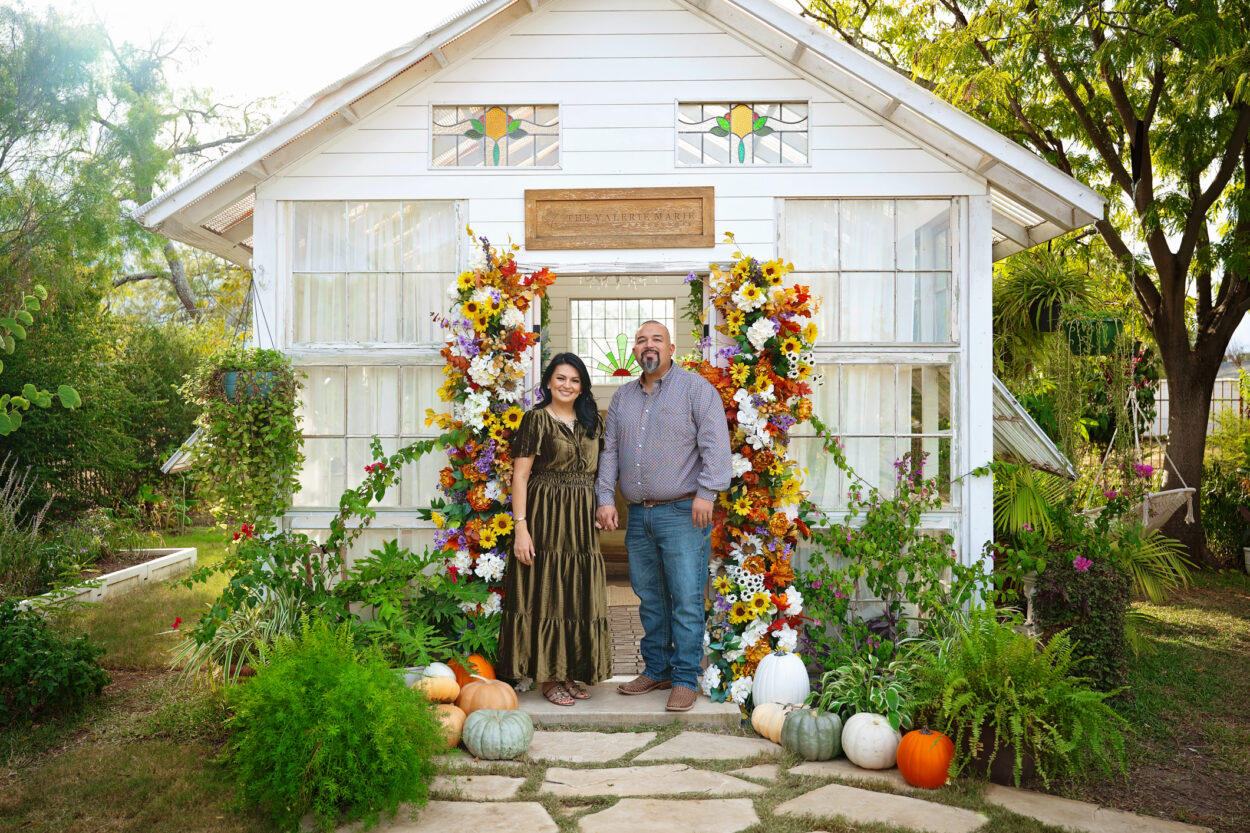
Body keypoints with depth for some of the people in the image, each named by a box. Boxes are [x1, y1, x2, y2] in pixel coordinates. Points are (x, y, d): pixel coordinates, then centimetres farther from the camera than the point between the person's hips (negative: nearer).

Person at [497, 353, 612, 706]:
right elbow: (520, 476, -9)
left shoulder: (590, 421, 13)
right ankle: (547, 676, 10)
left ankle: (572, 671, 21)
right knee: (545, 592, 0)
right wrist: (521, 527, -16)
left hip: (583, 520, 6)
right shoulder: (537, 419, -5)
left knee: (579, 594, 9)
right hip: (546, 517, -5)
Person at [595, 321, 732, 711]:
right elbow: (609, 450, 18)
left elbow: (715, 444, -9)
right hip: (638, 515, 6)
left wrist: (706, 492, -17)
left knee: (686, 600, -4)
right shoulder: (623, 397, 17)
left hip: (682, 513, -5)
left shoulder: (695, 388, -1)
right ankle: (657, 669, 24)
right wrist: (605, 497, 9)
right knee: (649, 598, 12)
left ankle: (685, 679, 5)